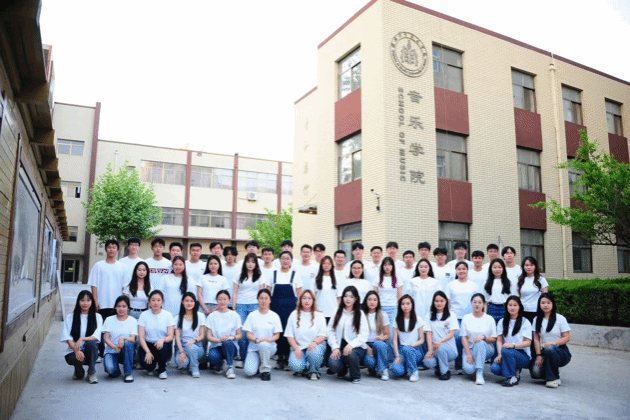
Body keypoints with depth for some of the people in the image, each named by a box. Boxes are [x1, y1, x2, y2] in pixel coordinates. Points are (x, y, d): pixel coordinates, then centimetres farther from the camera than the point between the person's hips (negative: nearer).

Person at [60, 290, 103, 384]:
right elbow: (68, 338, -5)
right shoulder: (71, 317, 5)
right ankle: (79, 372, 3)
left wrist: (82, 339, -28)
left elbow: (96, 336, -9)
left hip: (90, 351, 1)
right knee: (77, 358, -36)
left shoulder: (97, 317, 5)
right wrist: (76, 350, -24)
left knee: (91, 343, -34)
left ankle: (92, 373, -15)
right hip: (73, 351, -1)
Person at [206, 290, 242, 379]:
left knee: (227, 343, -37)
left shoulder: (235, 315, 5)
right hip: (216, 347, 1)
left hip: (230, 346, -1)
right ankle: (218, 364, 5)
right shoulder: (212, 316, 6)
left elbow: (240, 335, 4)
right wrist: (219, 340, -19)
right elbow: (209, 337, 1)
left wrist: (232, 338, -19)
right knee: (212, 356, -34)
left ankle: (230, 368, -16)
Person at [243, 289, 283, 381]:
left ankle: (265, 370, -13)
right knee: (249, 372, -24)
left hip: (269, 347, 0)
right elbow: (248, 334, 1)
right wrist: (256, 340, -19)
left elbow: (277, 335, 3)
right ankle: (258, 364, 13)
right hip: (253, 347, 0)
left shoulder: (274, 316, 5)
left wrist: (269, 339, -18)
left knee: (263, 344, -38)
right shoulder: (252, 315, 5)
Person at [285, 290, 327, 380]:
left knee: (314, 352, -36)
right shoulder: (294, 315, 8)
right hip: (299, 347, 0)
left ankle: (313, 371, -4)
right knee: (295, 366, -29)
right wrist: (296, 349, -10)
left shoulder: (319, 315, 8)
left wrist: (315, 342, -21)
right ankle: (303, 369, 9)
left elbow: (323, 335, 1)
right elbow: (289, 335, 5)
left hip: (315, 346, 0)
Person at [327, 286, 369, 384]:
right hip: (340, 346, 2)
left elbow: (364, 335, -7)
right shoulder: (337, 312, 9)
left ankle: (356, 376, -5)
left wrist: (351, 345, -23)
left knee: (349, 353, -36)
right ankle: (343, 370, 12)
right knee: (333, 364, -27)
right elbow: (331, 331, 3)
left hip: (357, 347, -2)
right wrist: (335, 347, -11)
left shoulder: (360, 314, 2)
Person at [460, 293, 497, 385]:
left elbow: (494, 339, 2)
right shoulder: (466, 318, 5)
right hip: (470, 348, 1)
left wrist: (483, 337, -20)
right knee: (468, 369, -29)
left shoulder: (489, 319, 3)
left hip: (486, 348, 0)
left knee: (480, 343, -38)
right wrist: (468, 354, -12)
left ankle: (479, 374, -33)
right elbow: (464, 338, 0)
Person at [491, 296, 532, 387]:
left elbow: (528, 342, -7)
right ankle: (515, 371, 5)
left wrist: (513, 345, -25)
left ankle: (512, 378, -15)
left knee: (506, 351, -36)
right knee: (494, 368, -26)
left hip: (523, 356, -4)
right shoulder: (502, 322, 13)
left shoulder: (525, 322, 2)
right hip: (507, 355, 4)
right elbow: (499, 340, 6)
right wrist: (499, 354, -11)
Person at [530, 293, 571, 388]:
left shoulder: (560, 319, -1)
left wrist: (554, 343, -25)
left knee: (550, 349, -39)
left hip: (560, 351, -3)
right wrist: (538, 355, -6)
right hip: (544, 352, 3)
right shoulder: (537, 319, 9)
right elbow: (536, 339, 5)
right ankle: (552, 373, 12)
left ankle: (554, 378, -18)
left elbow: (567, 338, -7)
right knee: (535, 372, -25)